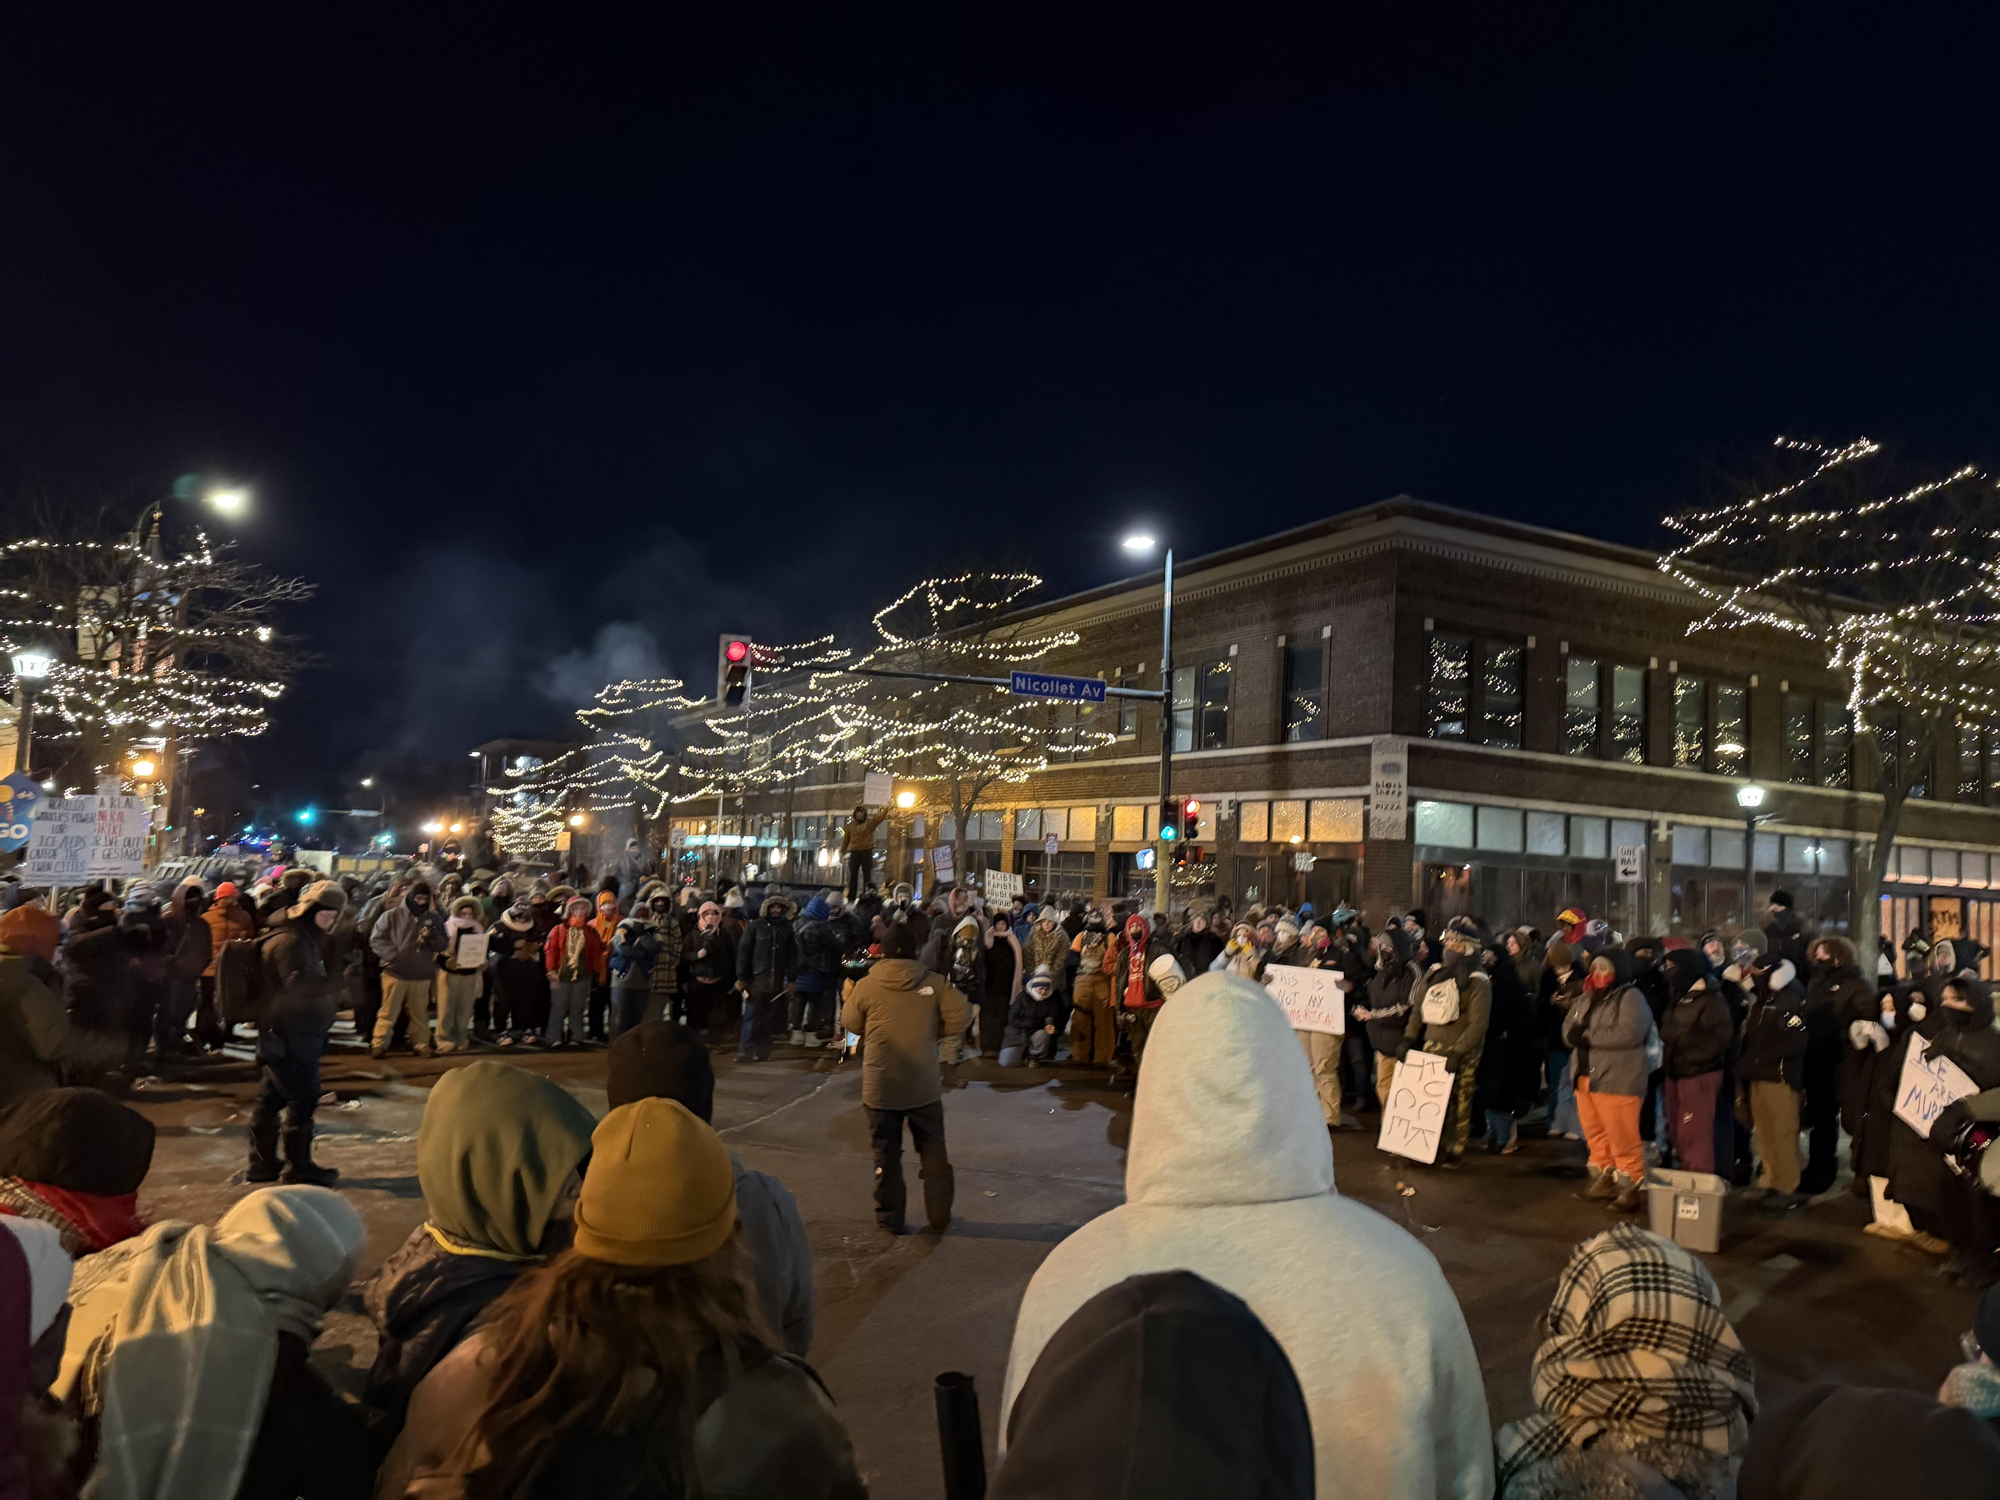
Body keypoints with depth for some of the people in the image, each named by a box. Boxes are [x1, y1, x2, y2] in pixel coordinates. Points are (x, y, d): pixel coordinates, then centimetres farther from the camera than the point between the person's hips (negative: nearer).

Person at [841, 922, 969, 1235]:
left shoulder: (866, 986, -7)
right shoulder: (935, 983, -6)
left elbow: (851, 1023, 6)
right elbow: (958, 1019, -11)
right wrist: (931, 1032, 6)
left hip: (880, 1086, 0)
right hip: (924, 1084, 1)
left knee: (886, 1154, 13)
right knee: (933, 1152, 15)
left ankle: (890, 1218, 20)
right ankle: (939, 1217, 20)